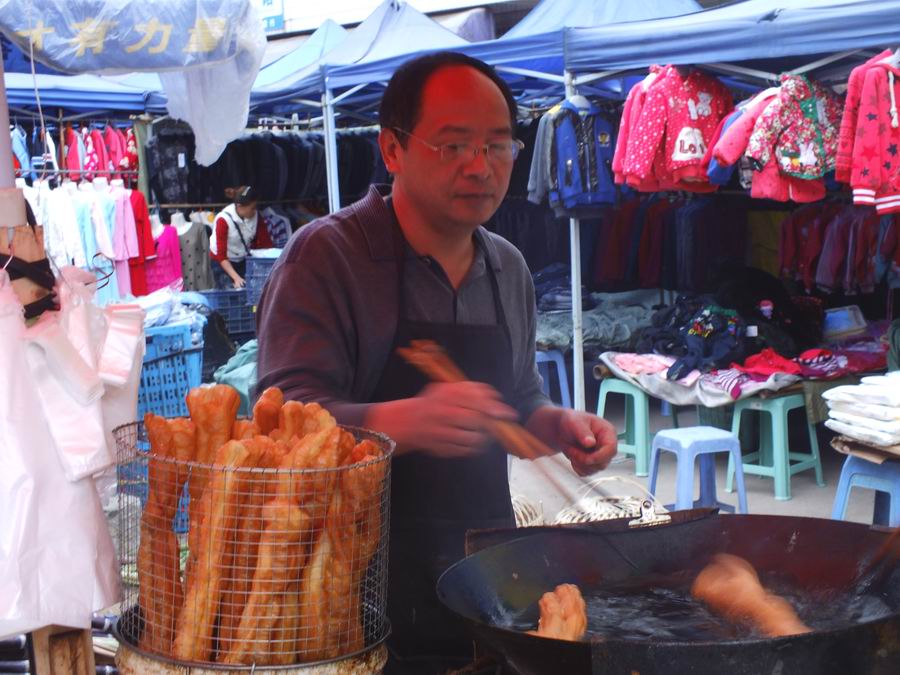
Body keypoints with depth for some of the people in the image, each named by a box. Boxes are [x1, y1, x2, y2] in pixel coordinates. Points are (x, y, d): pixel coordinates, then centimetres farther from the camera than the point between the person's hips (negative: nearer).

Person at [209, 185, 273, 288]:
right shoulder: (223, 220, -23)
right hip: (223, 262, -4)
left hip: (244, 260, 4)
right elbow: (221, 256, -23)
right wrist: (236, 278, -31)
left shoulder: (255, 216, -12)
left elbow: (266, 243, -6)